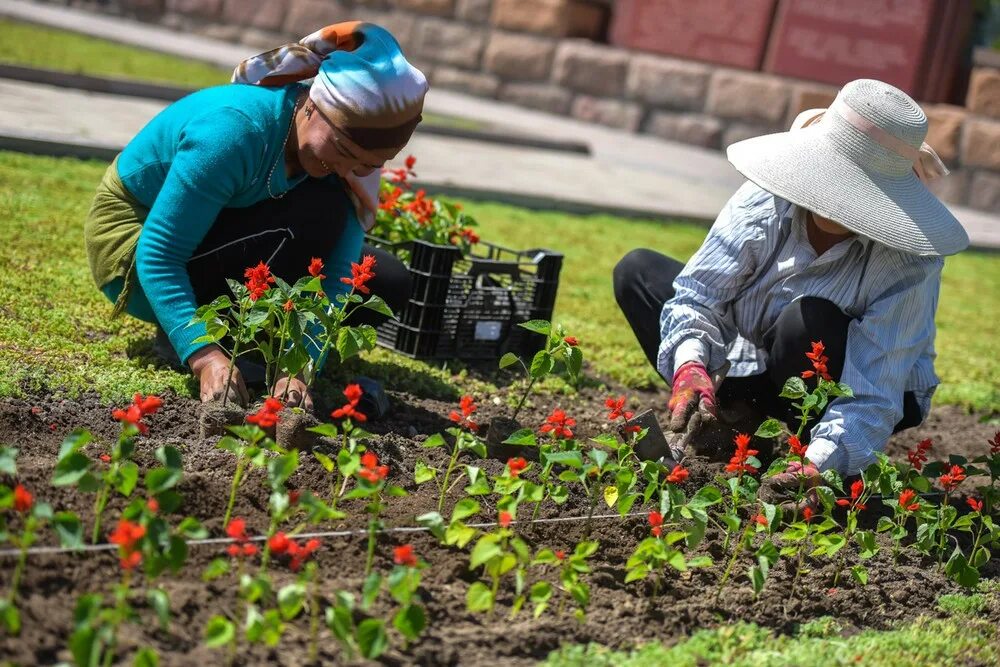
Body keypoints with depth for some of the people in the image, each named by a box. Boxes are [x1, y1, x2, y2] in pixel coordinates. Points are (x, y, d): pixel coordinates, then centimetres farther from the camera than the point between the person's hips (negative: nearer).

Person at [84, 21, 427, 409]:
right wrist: (206, 358, -45)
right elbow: (158, 256, -34)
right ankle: (218, 341, -15)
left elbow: (333, 277, -21)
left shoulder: (349, 153, -14)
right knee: (319, 209, -29)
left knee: (388, 284, -5)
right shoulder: (235, 129, -34)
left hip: (213, 246, 7)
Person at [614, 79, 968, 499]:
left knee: (810, 322, -39)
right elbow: (697, 293, -21)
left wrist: (819, 465, -51)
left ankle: (806, 451, -12)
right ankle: (714, 417, -13)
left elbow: (871, 398, -35)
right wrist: (689, 367, -41)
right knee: (637, 271, -6)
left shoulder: (908, 264, -31)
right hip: (758, 363, 4)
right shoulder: (770, 200, -23)